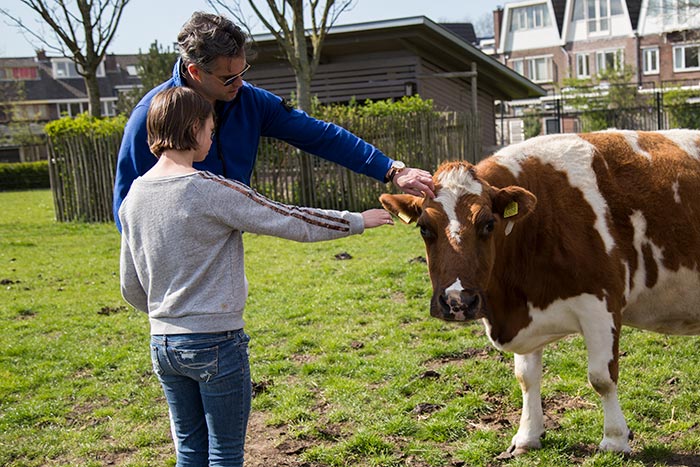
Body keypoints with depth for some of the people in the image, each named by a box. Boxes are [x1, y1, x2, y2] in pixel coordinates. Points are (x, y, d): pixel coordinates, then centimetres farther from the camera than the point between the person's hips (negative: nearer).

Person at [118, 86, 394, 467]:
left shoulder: (134, 196, 4)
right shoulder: (211, 191, -17)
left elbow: (131, 287, 11)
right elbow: (291, 221, -11)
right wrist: (358, 221, 3)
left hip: (163, 344, 7)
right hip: (216, 343, -7)